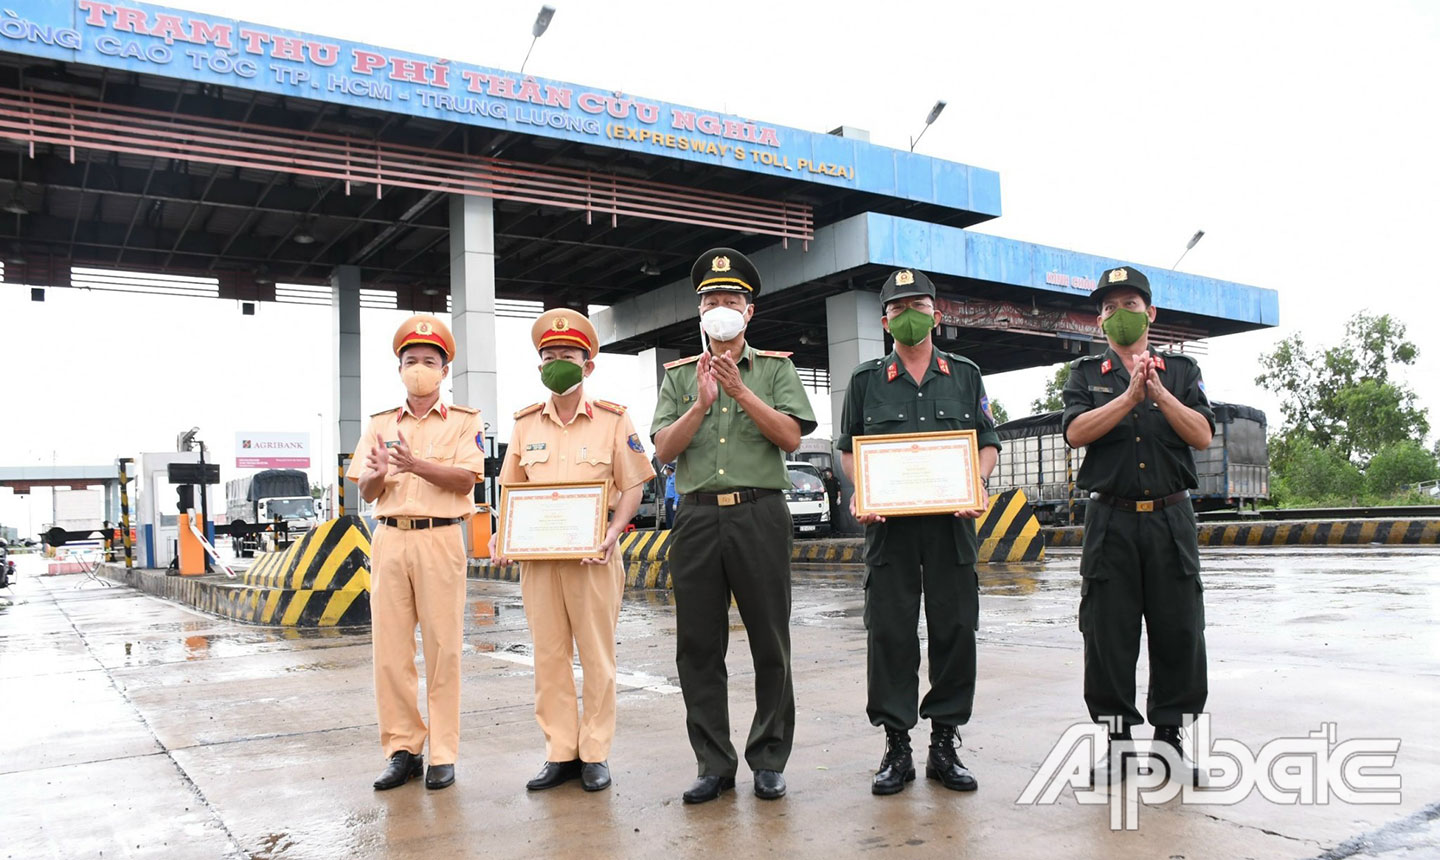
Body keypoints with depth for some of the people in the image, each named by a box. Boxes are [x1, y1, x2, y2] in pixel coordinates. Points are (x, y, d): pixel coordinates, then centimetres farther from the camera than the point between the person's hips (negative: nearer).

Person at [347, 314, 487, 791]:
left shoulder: (464, 421, 6)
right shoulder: (381, 424, 15)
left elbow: (465, 479, -8)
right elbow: (365, 492, 9)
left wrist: (417, 465, -22)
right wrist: (378, 475, -14)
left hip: (440, 539, -3)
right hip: (389, 538, 3)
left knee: (443, 647, -2)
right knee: (390, 648, 3)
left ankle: (443, 754, 7)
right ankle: (402, 748, 14)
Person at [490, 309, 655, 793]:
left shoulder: (612, 419, 1)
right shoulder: (526, 423, 11)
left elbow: (632, 487, 1)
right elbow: (512, 491, 15)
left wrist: (613, 532, -15)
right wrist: (501, 536, -1)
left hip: (592, 553, -3)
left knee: (597, 655, 3)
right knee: (548, 655, 7)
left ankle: (595, 754, 14)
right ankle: (560, 753, 17)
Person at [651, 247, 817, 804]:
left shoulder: (775, 368, 9)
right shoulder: (679, 376, 14)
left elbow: (791, 436, -5)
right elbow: (664, 449, 3)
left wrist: (741, 391, -12)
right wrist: (701, 403, -10)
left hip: (759, 514, -2)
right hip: (697, 517, 2)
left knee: (769, 643, 3)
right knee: (698, 647, 4)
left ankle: (769, 761, 16)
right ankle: (714, 764, 15)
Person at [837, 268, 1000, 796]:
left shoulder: (965, 375, 13)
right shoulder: (867, 380, 11)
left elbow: (987, 443, 14)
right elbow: (849, 450, 12)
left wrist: (975, 486, -6)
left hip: (951, 521, 1)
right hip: (889, 522, -1)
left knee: (955, 630, 3)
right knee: (890, 632, 0)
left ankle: (945, 743, 15)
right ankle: (896, 747, 11)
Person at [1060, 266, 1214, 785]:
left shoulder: (1181, 371, 11)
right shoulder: (1086, 374, 10)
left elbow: (1202, 435, -2)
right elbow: (1076, 432, -7)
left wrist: (1159, 393, -14)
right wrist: (1130, 396, -15)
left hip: (1171, 518, 1)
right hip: (1110, 520, -1)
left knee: (1179, 633, 4)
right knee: (1108, 633, 1)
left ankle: (1170, 737, 17)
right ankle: (1117, 738, 12)